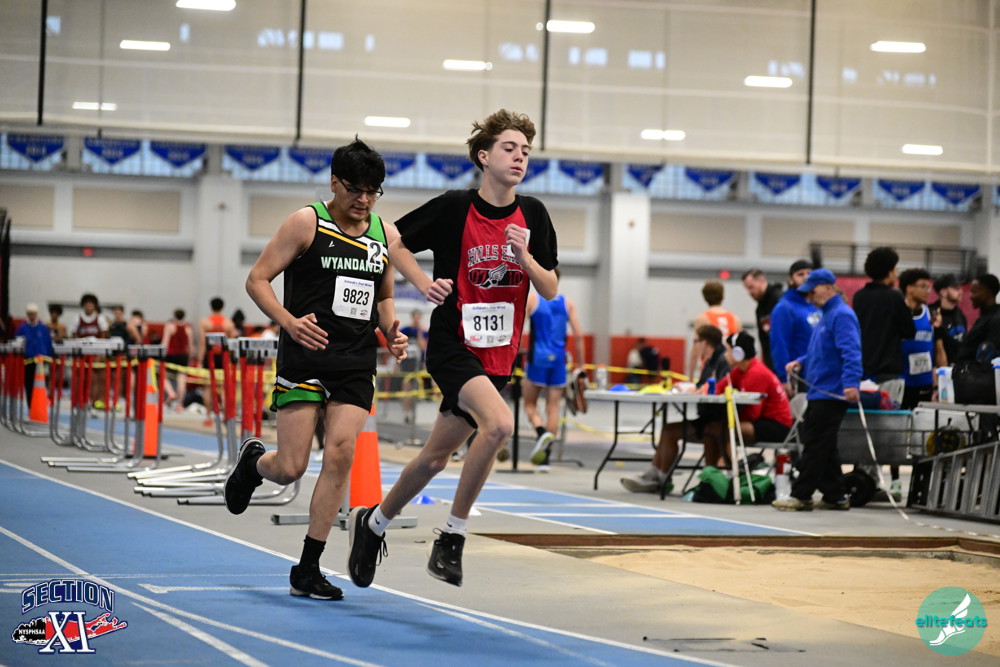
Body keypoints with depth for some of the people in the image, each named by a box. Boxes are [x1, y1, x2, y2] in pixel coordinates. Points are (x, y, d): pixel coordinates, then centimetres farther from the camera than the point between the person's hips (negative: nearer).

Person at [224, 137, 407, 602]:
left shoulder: (385, 235, 11)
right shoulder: (308, 223, -4)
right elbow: (257, 279, -5)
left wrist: (390, 330, 4)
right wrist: (289, 322, -21)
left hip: (356, 363, 4)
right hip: (305, 358, -4)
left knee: (340, 454, -10)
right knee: (291, 468, -7)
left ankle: (307, 571, 0)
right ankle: (253, 461, 33)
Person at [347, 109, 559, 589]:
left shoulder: (532, 215, 3)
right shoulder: (454, 208, -9)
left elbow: (550, 290, 5)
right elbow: (396, 242, 5)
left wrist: (525, 257, -13)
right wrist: (424, 283, -10)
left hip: (498, 355, 5)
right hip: (453, 345, -5)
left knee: (436, 456, 13)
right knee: (499, 423, -30)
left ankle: (374, 523, 37)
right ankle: (452, 536, -16)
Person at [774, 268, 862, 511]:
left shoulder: (841, 315, -13)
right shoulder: (826, 315, 19)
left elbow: (850, 352, -24)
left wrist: (850, 382, -34)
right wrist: (801, 362, 12)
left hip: (831, 393, -11)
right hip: (820, 392, 11)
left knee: (815, 445, -8)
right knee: (823, 447, 12)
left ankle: (801, 496, -6)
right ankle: (834, 496, 17)